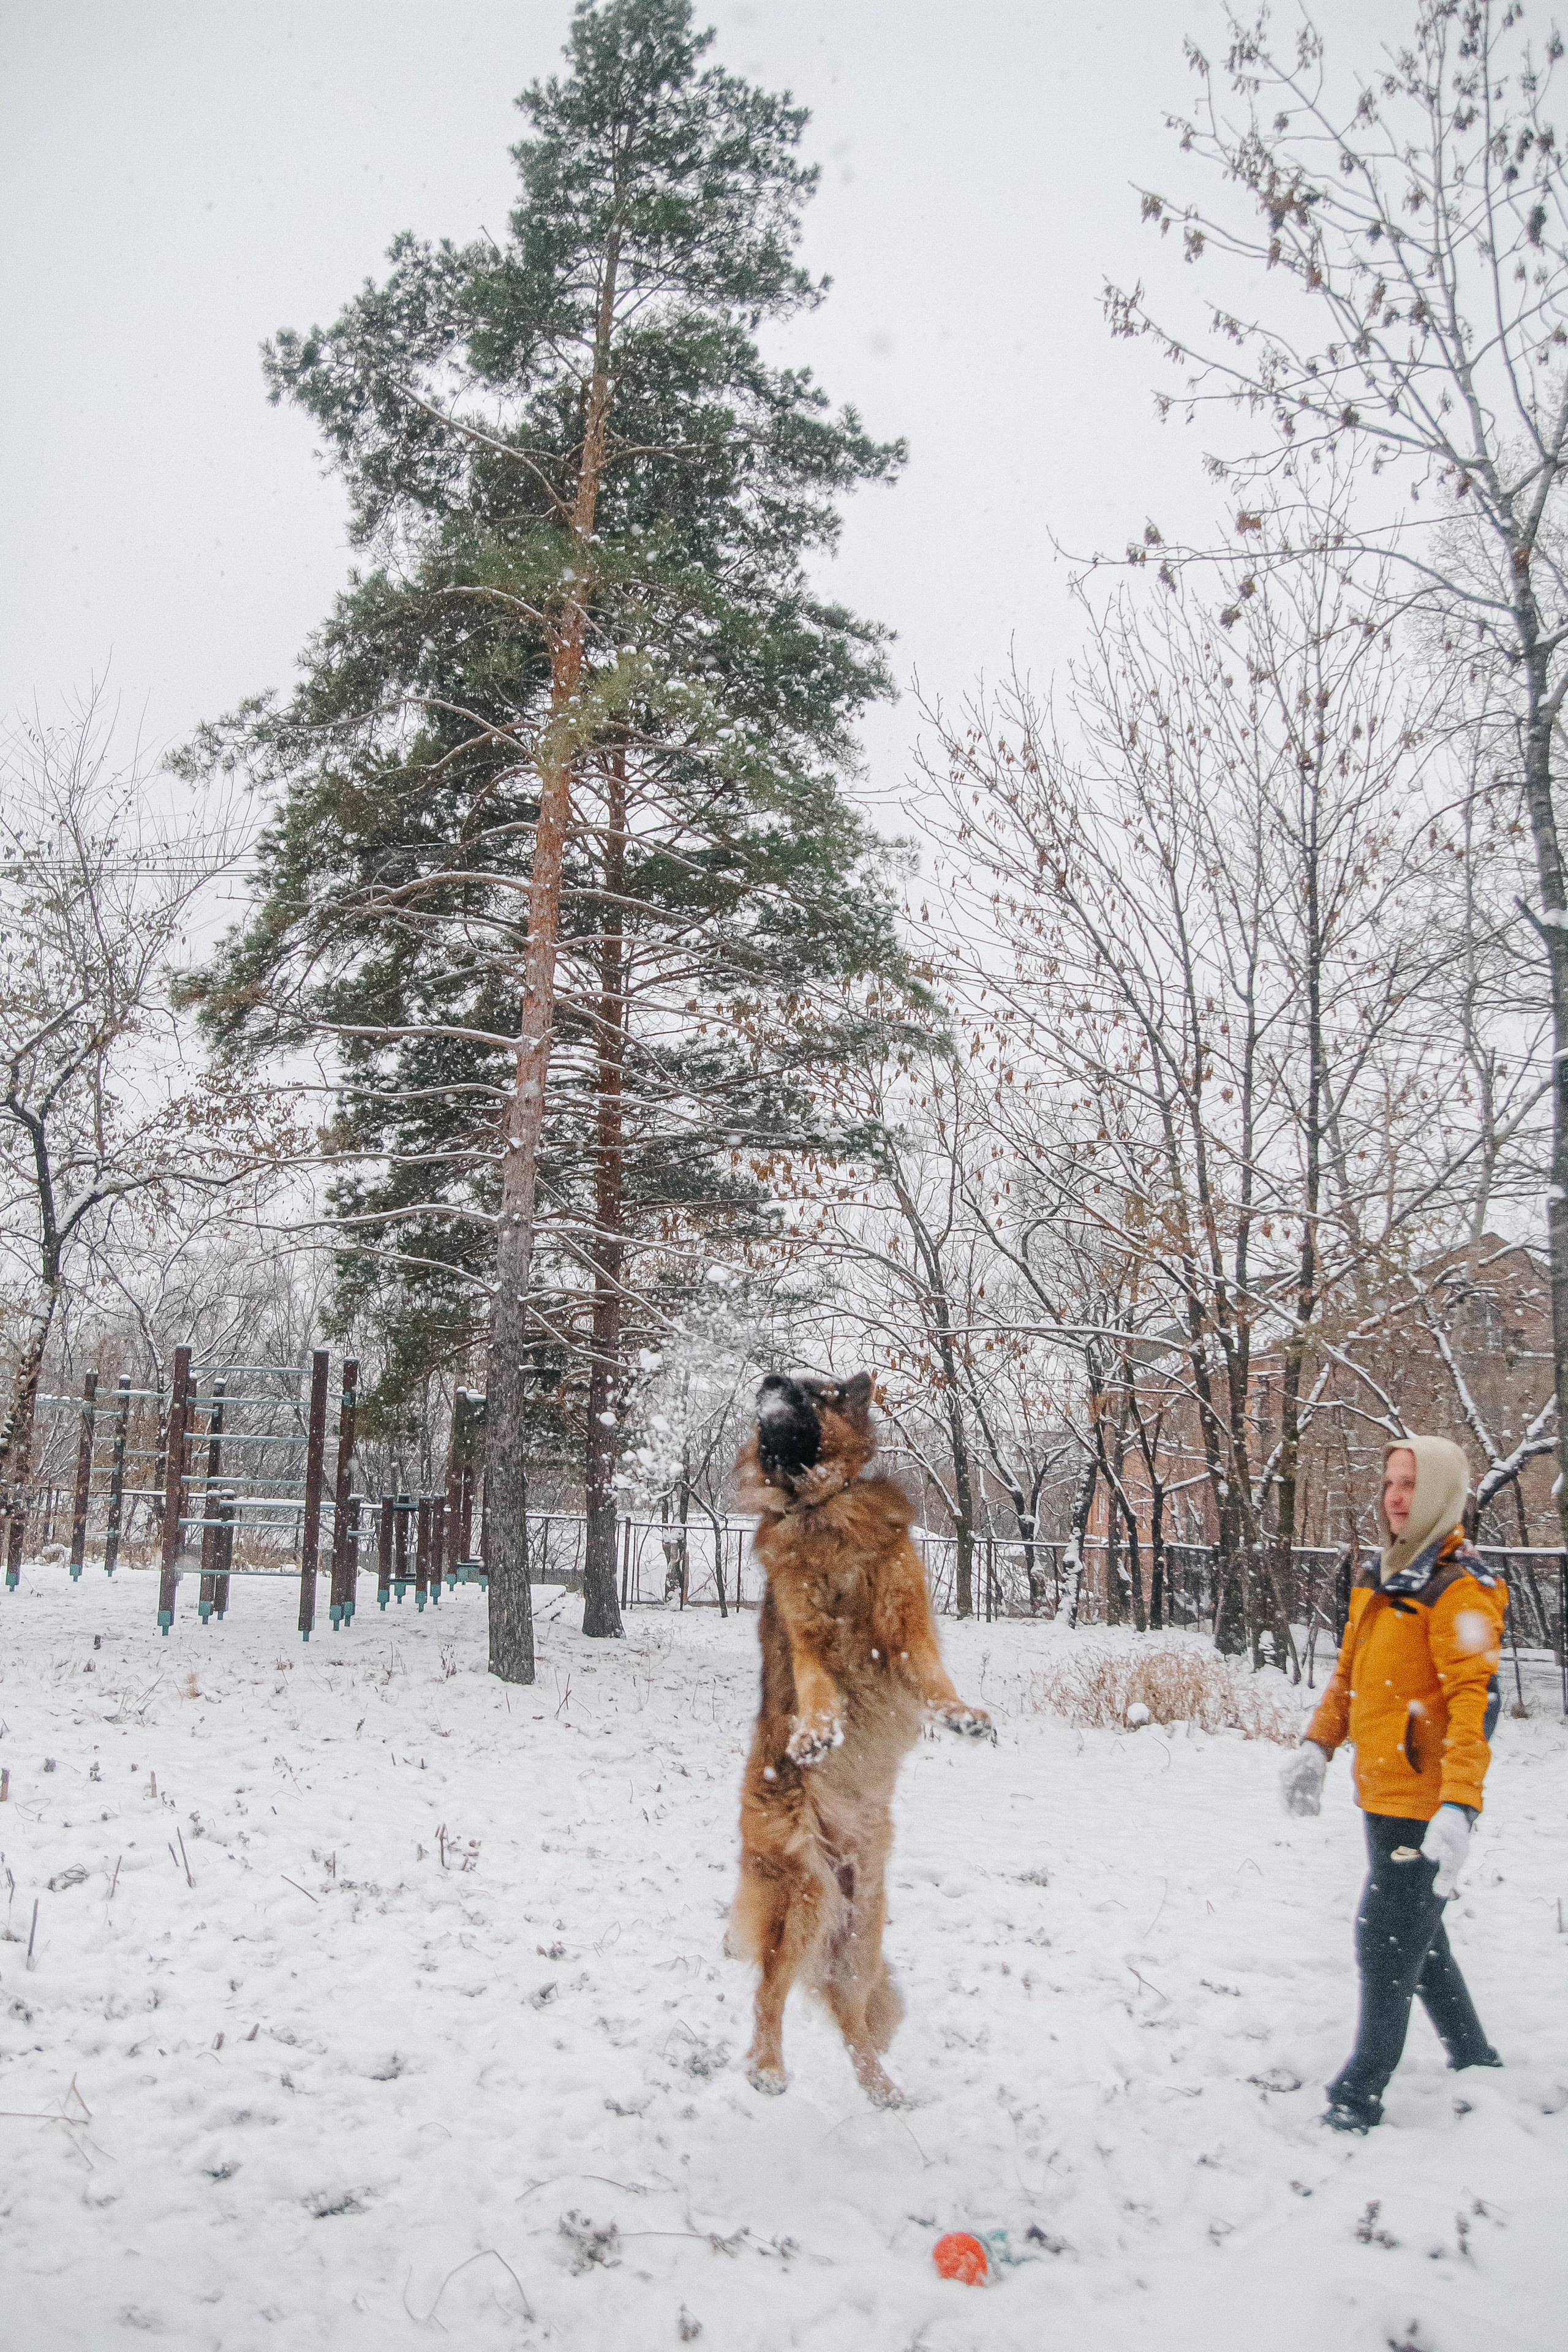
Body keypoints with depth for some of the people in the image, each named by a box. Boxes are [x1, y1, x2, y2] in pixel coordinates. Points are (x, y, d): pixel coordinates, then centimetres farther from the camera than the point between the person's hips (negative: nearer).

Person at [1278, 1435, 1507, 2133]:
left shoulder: (1460, 1589, -17)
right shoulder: (1384, 1581, 11)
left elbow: (1472, 1704, -25)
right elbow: (1349, 1673, 18)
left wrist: (1459, 1807, -32)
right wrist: (1317, 1746, 6)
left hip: (1424, 1803, -9)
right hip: (1384, 1795, 9)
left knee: (1386, 1945, -2)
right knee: (1417, 1936, 20)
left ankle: (1358, 2101, 10)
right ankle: (1475, 2062, 38)